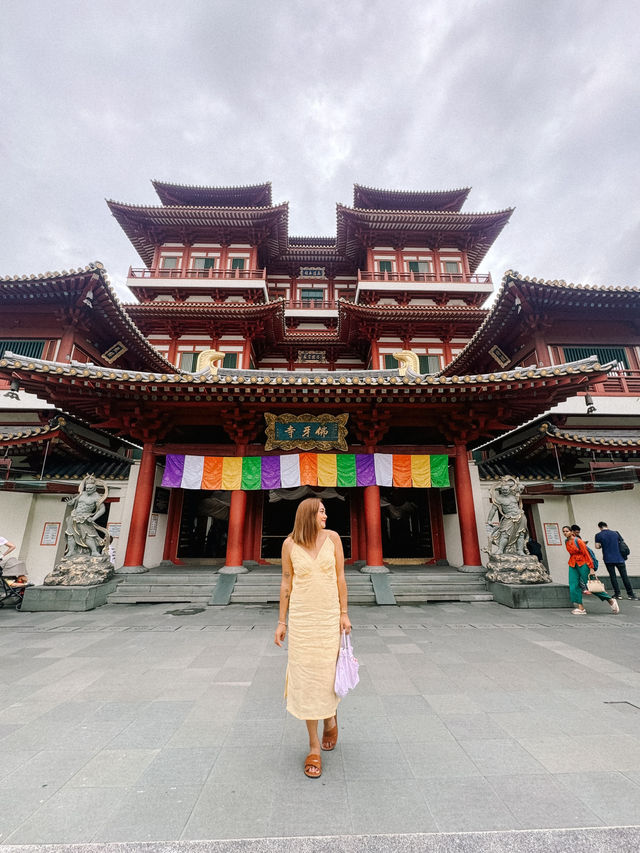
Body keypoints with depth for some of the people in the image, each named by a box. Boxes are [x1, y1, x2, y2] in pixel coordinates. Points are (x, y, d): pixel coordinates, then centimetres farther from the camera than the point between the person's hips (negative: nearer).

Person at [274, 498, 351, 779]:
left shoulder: (332, 537, -6)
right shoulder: (290, 544, -7)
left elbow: (340, 577, -2)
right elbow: (286, 583, 1)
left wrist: (344, 613, -2)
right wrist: (282, 621, 2)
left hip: (329, 615, 1)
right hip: (302, 616, 0)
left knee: (328, 672, 10)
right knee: (305, 676, 4)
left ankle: (331, 717, 43)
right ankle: (314, 745, 23)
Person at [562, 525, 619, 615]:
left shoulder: (578, 541, -15)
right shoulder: (566, 542, 5)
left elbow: (586, 554, -14)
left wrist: (591, 568, -15)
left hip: (582, 564, -6)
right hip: (572, 565, 6)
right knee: (574, 586, -4)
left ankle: (610, 600, 20)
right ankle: (581, 608, 1)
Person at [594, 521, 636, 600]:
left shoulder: (598, 535, -4)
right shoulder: (615, 533, 5)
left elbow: (597, 546, -6)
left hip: (608, 559, -2)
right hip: (619, 558, 2)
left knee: (613, 576, 5)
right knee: (624, 576, 7)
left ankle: (617, 593, 4)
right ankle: (630, 594, 10)